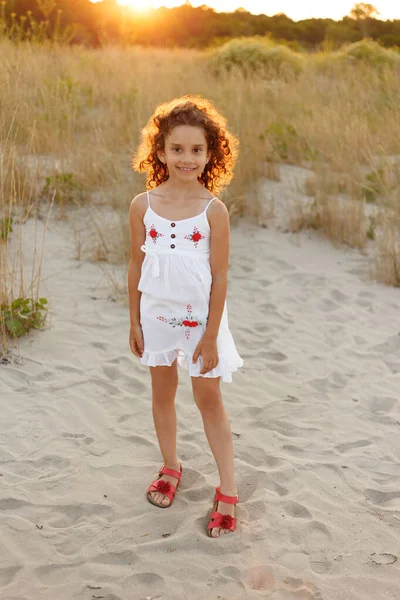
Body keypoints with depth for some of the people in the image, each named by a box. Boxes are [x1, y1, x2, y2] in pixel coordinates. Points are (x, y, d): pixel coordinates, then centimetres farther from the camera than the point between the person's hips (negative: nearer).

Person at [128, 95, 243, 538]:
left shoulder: (214, 210, -13)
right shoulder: (143, 205, -6)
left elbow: (220, 277, -11)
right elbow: (136, 265, 2)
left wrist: (210, 337, -11)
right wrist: (135, 323, 4)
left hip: (200, 317, -3)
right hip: (158, 315, 3)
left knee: (209, 399, 5)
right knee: (162, 392, 17)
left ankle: (228, 490, 16)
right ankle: (170, 468, 38)